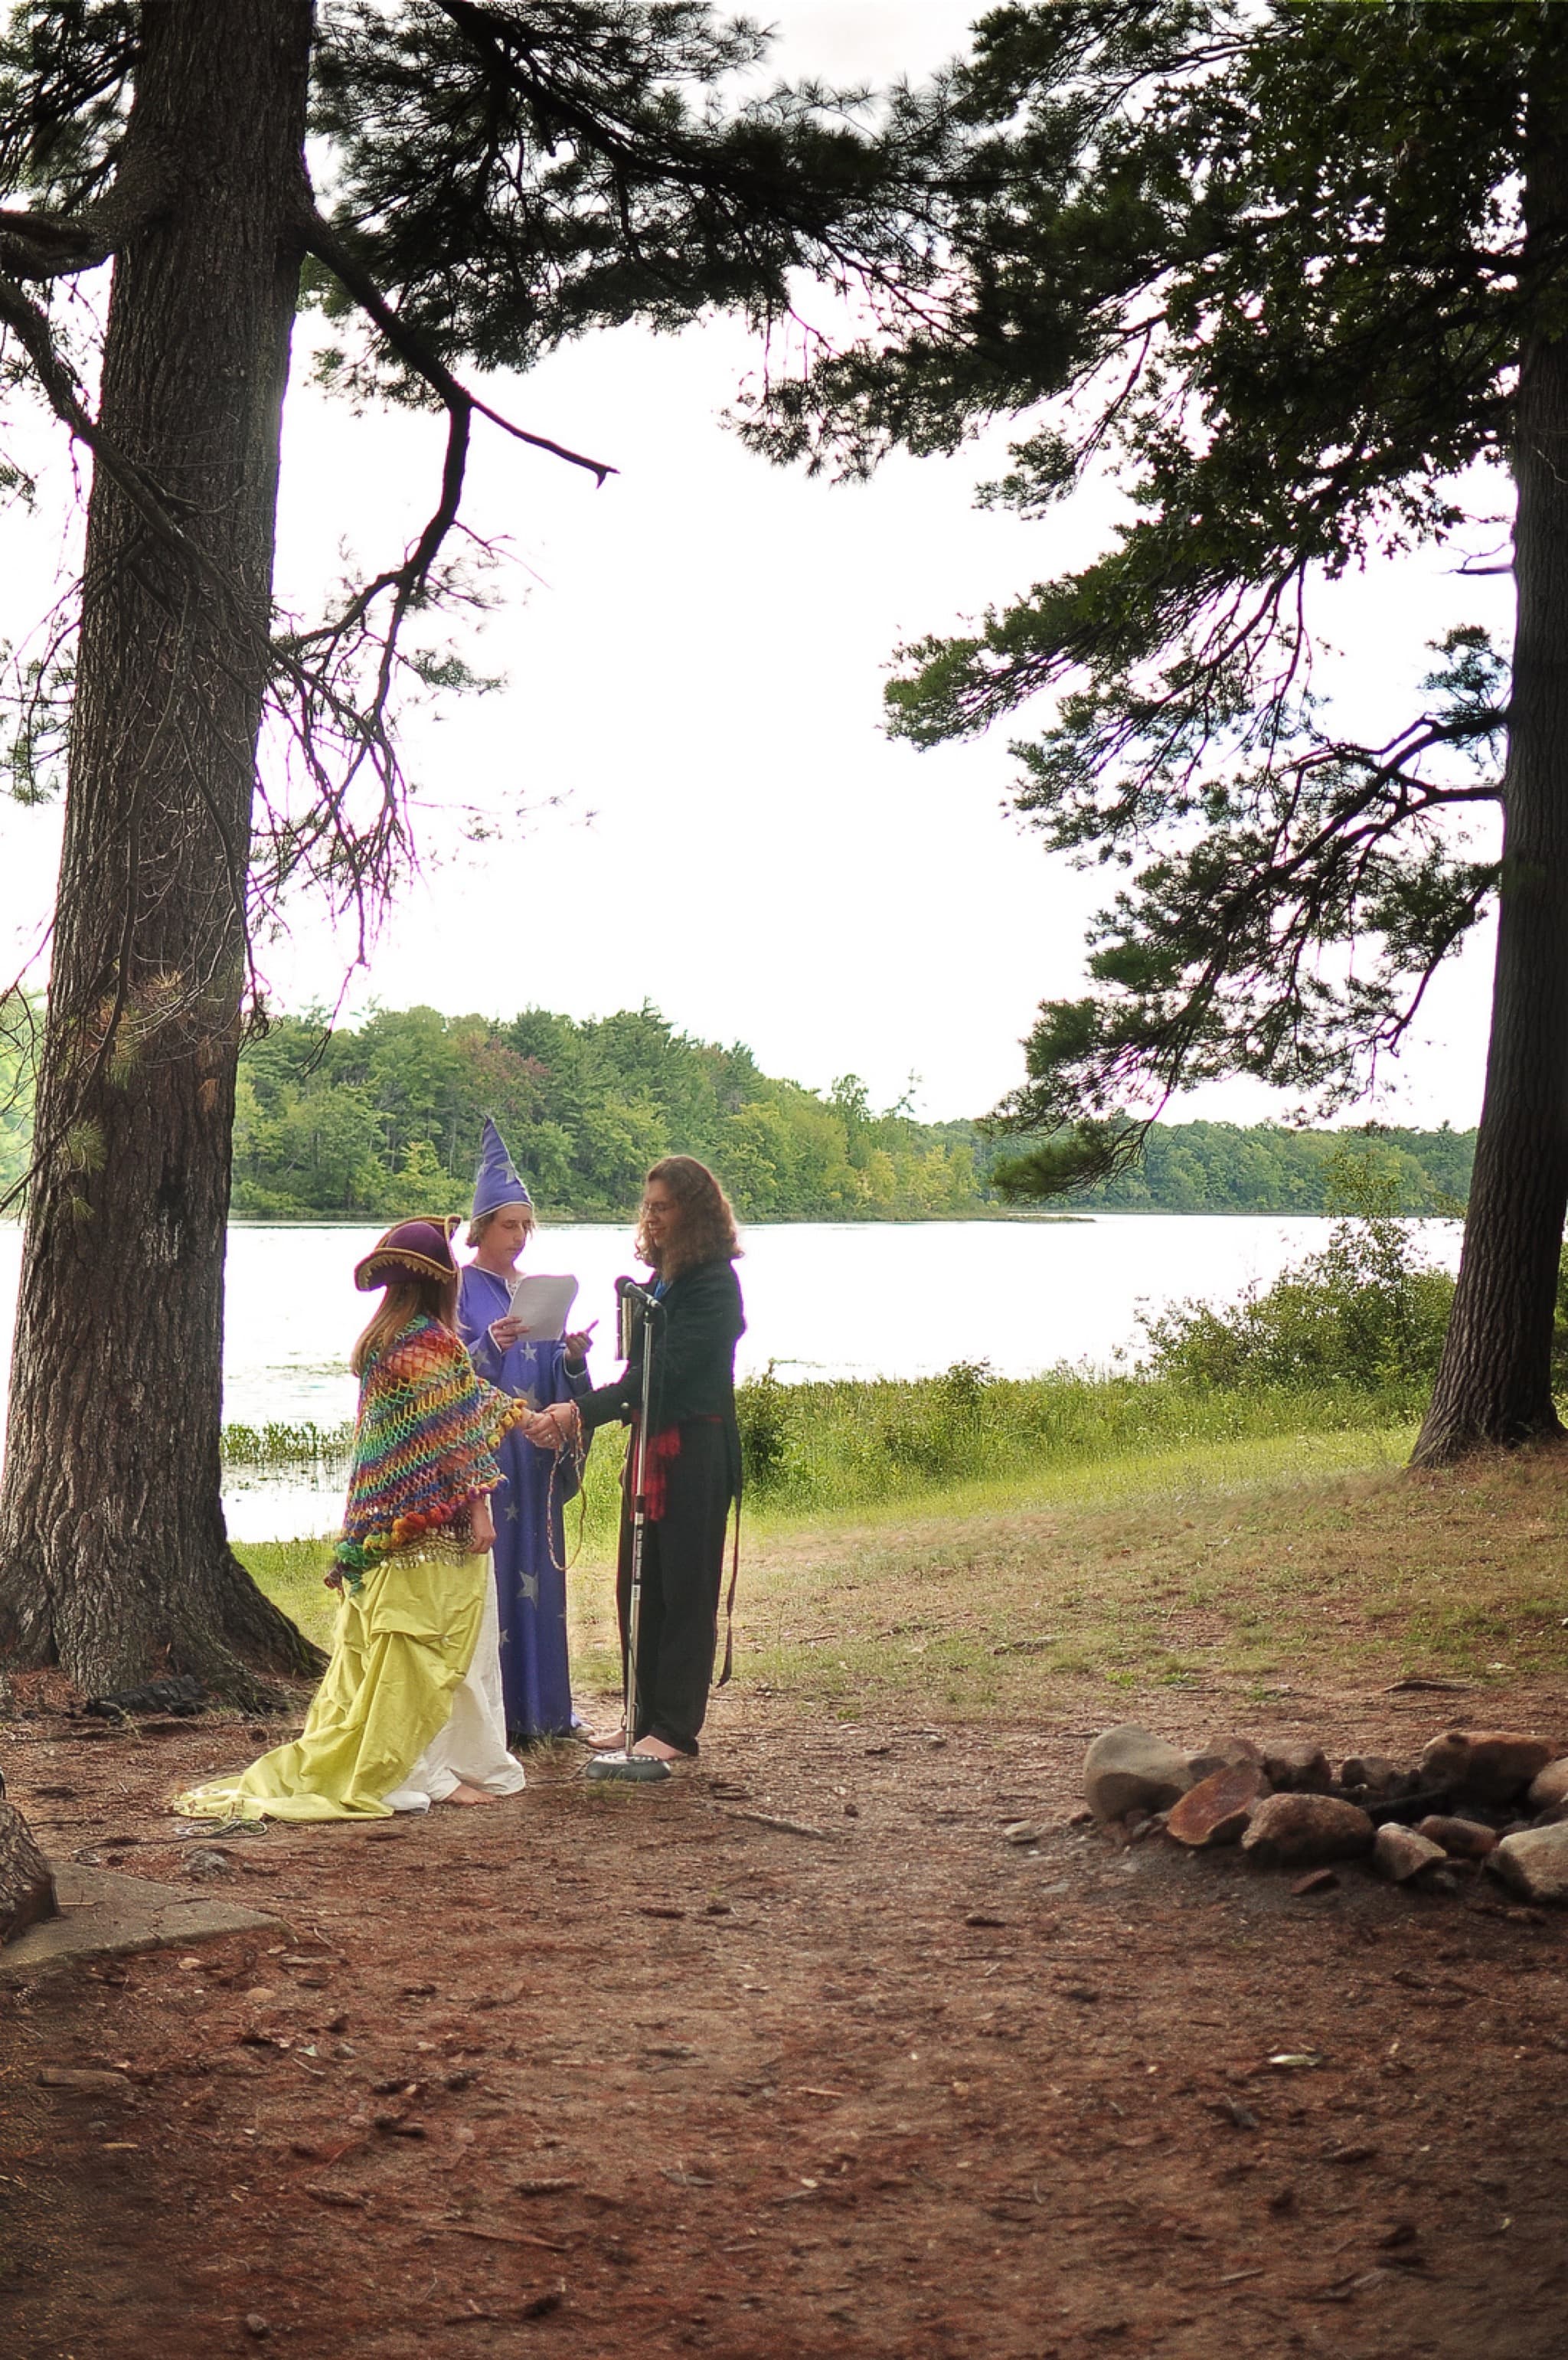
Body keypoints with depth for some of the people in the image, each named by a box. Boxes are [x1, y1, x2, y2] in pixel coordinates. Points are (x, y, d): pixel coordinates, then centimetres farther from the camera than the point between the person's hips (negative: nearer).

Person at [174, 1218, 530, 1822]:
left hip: (383, 1520, 8)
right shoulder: (431, 1342, -14)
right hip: (433, 1523, -8)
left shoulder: (379, 1341, 13)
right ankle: (428, 1772, 0)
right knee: (430, 1647, -4)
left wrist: (519, 1412, 28)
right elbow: (452, 1436, -18)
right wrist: (478, 1507, -15)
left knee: (379, 1648, 12)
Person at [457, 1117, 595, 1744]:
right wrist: (489, 1348, -28)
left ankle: (539, 1706, 15)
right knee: (487, 1577, -7)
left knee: (536, 1571, 8)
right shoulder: (458, 1290, -3)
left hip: (533, 1460, 6)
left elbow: (556, 1382, 12)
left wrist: (572, 1360, -9)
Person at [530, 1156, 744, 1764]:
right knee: (637, 1588, 10)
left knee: (684, 1589, -2)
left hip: (696, 1452, -8)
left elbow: (667, 1370, -20)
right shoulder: (660, 1280, 14)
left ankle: (675, 1729, 4)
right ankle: (646, 1718, 20)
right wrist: (583, 1410, -1)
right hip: (651, 1446, 8)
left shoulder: (713, 1284, -12)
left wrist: (584, 1410, -24)